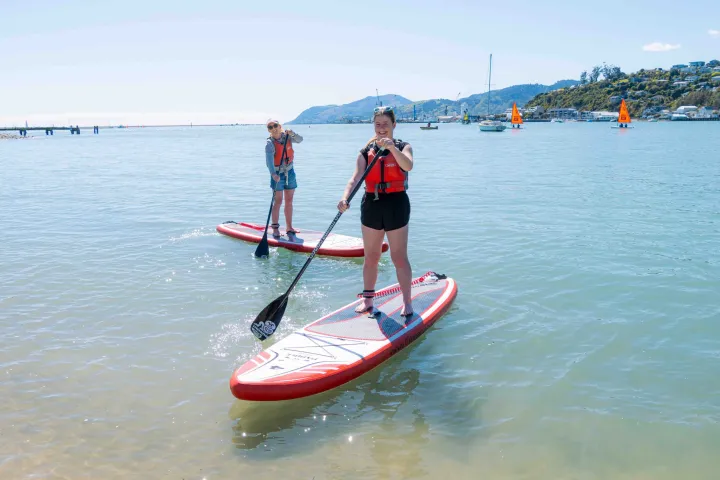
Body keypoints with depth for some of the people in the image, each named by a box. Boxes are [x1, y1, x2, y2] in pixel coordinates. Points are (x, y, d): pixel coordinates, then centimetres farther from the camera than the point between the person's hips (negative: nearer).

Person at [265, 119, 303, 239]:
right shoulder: (270, 143, -15)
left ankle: (289, 227, 18)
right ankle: (275, 228, 2)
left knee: (289, 201, 9)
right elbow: (269, 160, -27)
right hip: (278, 174, -5)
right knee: (278, 201, -5)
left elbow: (299, 140, -9)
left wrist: (292, 134, -28)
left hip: (290, 172, 5)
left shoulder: (286, 136, 1)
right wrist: (273, 173, -42)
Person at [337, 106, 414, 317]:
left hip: (396, 205, -3)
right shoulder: (366, 152, 6)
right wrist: (345, 198, -27)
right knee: (370, 257, 12)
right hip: (371, 206, 3)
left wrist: (392, 147, -39)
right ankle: (367, 299, 24)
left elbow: (408, 166, -23)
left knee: (399, 257, 1)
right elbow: (356, 177, -8)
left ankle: (407, 302, 11)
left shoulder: (403, 147, 0)